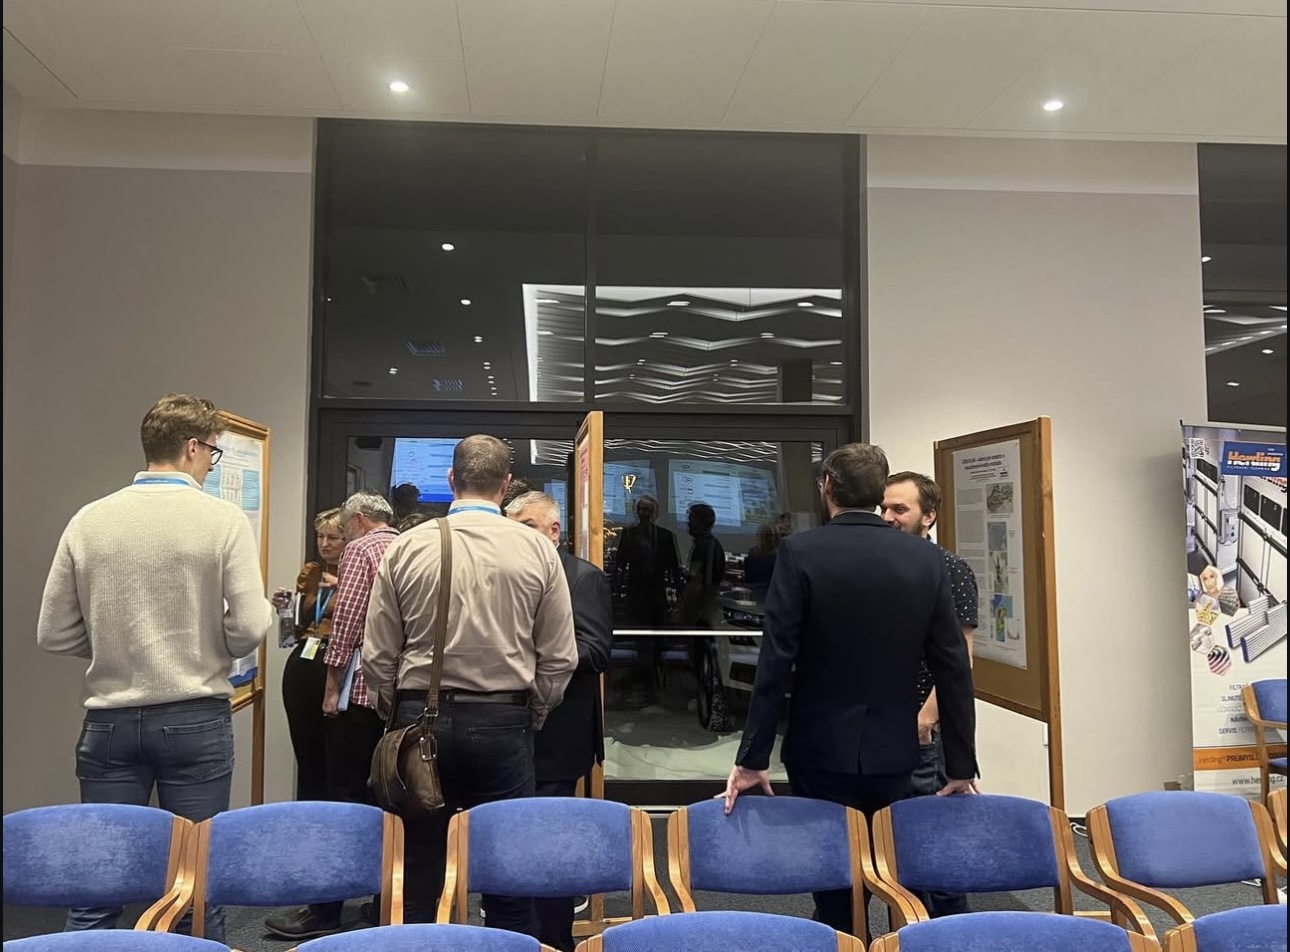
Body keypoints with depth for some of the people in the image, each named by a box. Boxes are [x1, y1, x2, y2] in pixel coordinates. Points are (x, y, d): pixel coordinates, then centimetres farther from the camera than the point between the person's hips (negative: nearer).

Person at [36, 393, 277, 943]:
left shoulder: (88, 521, -2)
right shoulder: (223, 519, -10)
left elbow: (54, 635, 1)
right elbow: (250, 629, -13)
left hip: (110, 720, 3)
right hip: (196, 719, -2)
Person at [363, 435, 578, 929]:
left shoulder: (406, 548, -2)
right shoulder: (537, 550, -3)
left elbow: (377, 655, 2)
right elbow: (559, 658, 0)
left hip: (421, 720, 1)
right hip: (504, 722, 0)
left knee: (420, 878, 11)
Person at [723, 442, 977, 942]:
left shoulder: (800, 551, -11)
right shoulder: (926, 558, -1)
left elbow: (775, 661, -15)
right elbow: (953, 668, -1)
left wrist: (752, 757, -9)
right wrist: (962, 766, 6)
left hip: (822, 749, -3)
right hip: (893, 751, 3)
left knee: (833, 886, 10)